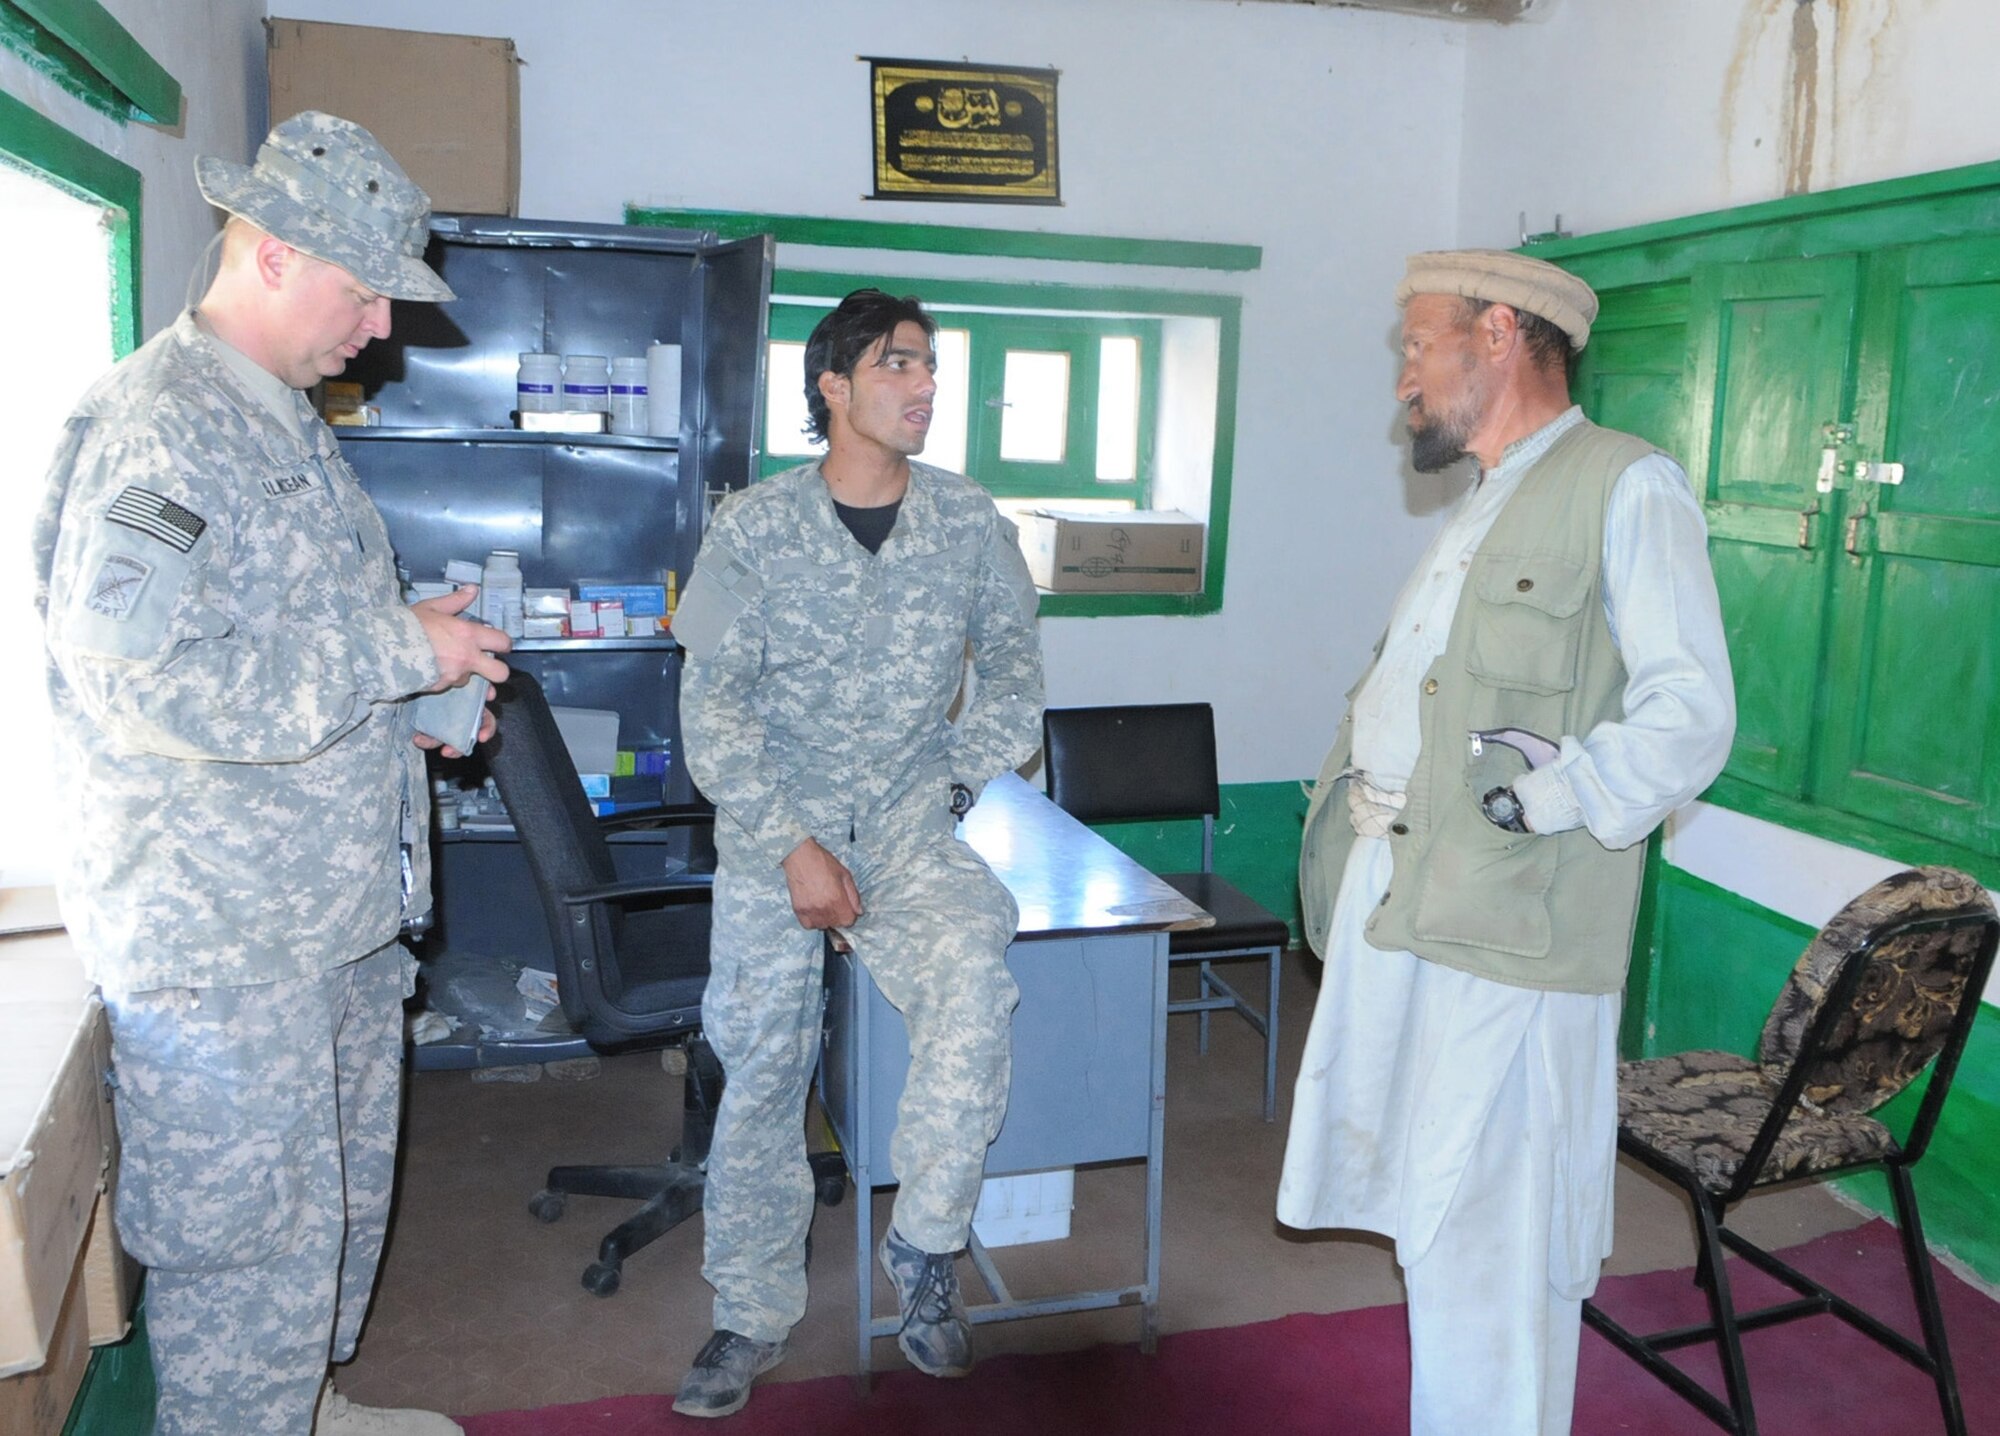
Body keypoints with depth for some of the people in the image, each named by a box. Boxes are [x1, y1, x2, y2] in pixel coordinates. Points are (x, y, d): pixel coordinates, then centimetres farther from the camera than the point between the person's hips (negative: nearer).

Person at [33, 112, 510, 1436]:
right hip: (218, 935, -10)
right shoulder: (155, 431, -19)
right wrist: (400, 652, -22)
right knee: (253, 1231, 3)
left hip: (331, 909, 10)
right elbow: (152, 685, -29)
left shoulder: (287, 421, 14)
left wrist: (413, 709, 8)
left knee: (346, 1189, 23)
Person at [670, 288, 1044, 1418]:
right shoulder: (756, 528, -4)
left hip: (911, 819, 1)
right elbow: (713, 702, -5)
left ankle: (926, 1248, -5)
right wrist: (792, 845, -14)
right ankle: (755, 1316, 22)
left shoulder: (967, 520, 2)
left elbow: (1013, 665, 10)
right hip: (777, 826, 0)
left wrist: (956, 785, -1)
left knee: (974, 987, -27)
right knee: (762, 1068, 0)